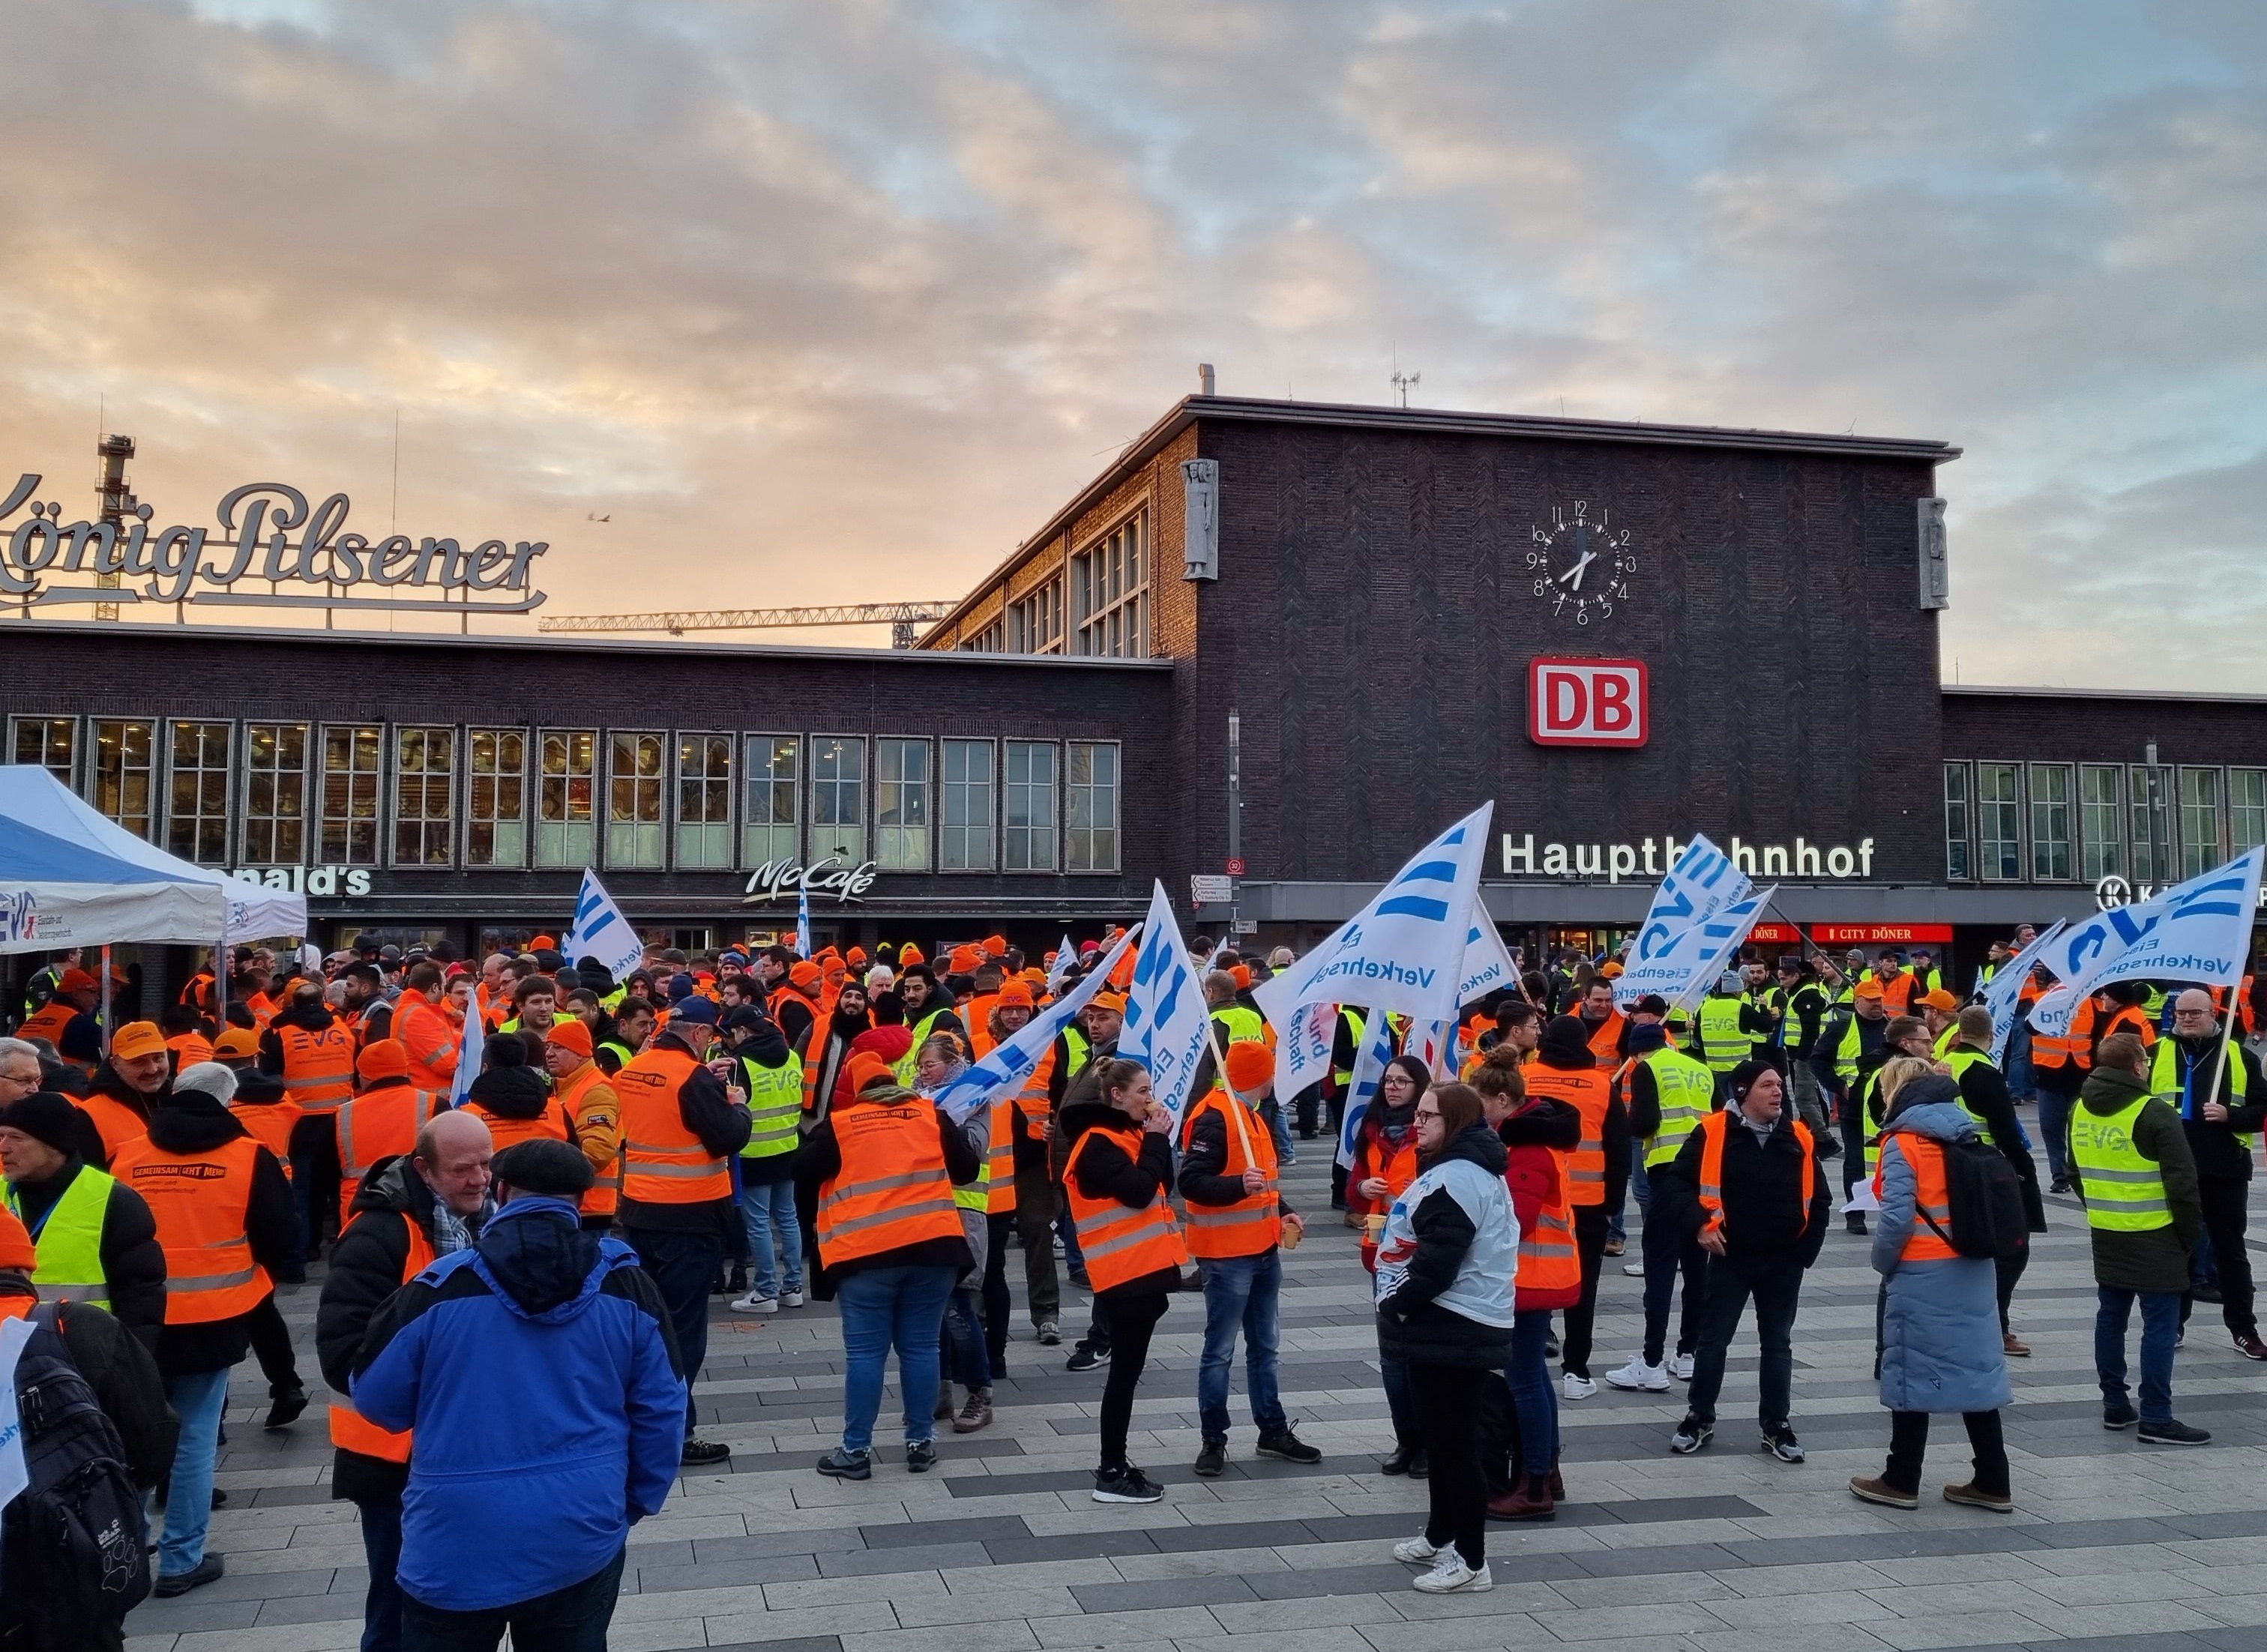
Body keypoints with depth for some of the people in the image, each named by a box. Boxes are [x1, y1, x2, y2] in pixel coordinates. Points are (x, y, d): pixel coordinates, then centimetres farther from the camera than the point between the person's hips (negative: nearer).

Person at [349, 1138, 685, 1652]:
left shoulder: (441, 1289, -11)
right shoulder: (626, 1286, -5)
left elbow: (375, 1399, 2)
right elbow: (662, 1413, 1)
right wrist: (634, 1504, 16)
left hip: (456, 1549, -2)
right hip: (581, 1542, 2)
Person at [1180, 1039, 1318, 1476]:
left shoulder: (1248, 1116, 15)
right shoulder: (1213, 1118, -17)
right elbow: (1191, 1182, -25)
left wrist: (1283, 1212, 10)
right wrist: (1239, 1186, -39)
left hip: (1263, 1249, 10)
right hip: (1227, 1254, -10)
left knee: (1265, 1345, 17)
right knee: (1220, 1350, -1)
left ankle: (1273, 1432, 27)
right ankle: (1213, 1441, 8)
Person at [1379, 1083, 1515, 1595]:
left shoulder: (1459, 1177, -21)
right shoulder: (1460, 1168, 15)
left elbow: (1439, 1258, -26)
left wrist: (1397, 1304, -14)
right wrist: (1404, 1304, 14)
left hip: (1455, 1330, -11)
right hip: (1453, 1326, 11)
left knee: (1454, 1440, -3)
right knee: (1443, 1436, 20)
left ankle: (1470, 1561, 5)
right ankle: (1440, 1537, 33)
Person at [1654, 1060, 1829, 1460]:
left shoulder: (1799, 1138, 1)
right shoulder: (1713, 1133, -9)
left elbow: (1819, 1200, 10)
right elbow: (1675, 1183, -8)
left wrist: (1807, 1247, 4)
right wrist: (1699, 1225, -17)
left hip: (1784, 1261, 3)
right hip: (1730, 1257, -2)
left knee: (1778, 1343, 12)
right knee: (1713, 1339, 7)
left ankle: (1777, 1425, 23)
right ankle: (1699, 1418, 21)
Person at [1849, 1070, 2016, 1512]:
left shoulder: (1903, 1144, -11)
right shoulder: (1967, 1136, 8)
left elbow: (1898, 1217, -16)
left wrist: (1883, 1262, -2)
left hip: (1921, 1275, -6)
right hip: (1973, 1272, 6)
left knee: (1911, 1371, 3)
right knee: (1976, 1368, 11)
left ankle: (1902, 1482, 11)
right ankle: (1992, 1483, 16)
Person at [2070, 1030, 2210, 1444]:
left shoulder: (2081, 1110, 5)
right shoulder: (2155, 1115, -17)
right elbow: (2182, 1182, -15)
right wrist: (2190, 1232, -3)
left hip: (2105, 1235, 7)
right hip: (2154, 1238, -7)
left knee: (2111, 1316, 14)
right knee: (2160, 1323, -1)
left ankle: (2115, 1405, 20)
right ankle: (2156, 1417, 0)